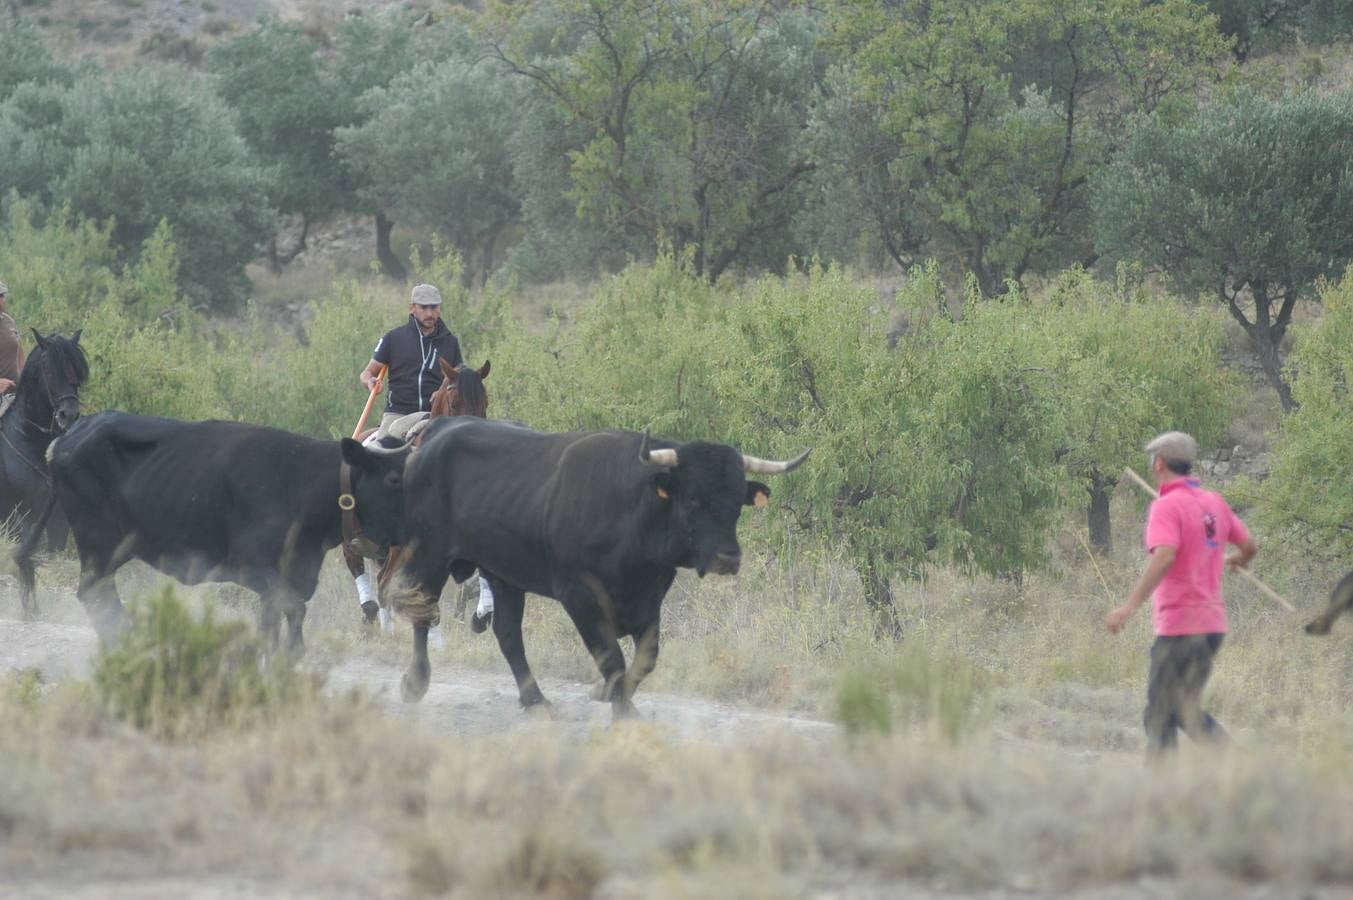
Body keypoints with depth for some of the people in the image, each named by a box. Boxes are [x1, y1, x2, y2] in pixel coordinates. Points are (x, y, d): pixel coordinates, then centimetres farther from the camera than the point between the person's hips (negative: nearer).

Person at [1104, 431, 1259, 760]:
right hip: (1213, 621, 8)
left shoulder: (1166, 507, -12)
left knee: (1161, 715, -5)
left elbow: (1164, 557, -27)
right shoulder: (1214, 502, 10)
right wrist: (1238, 559, 45)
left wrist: (1130, 606, -33)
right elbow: (1249, 545, 20)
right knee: (1184, 711, 17)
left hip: (1180, 625, -8)